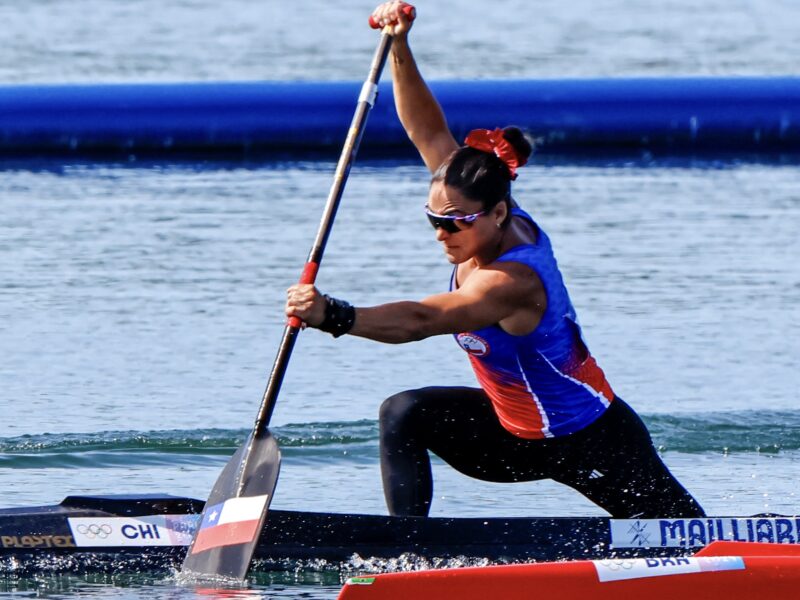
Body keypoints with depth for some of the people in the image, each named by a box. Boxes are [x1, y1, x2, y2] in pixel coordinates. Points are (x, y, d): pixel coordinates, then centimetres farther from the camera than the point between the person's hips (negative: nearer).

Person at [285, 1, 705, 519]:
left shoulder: (513, 280, -34)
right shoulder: (493, 225, -10)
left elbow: (419, 322, -46)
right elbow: (431, 133, -9)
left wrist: (332, 316, -59)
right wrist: (399, 47, -19)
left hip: (592, 443, -8)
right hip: (518, 434, 8)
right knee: (404, 416, -8)